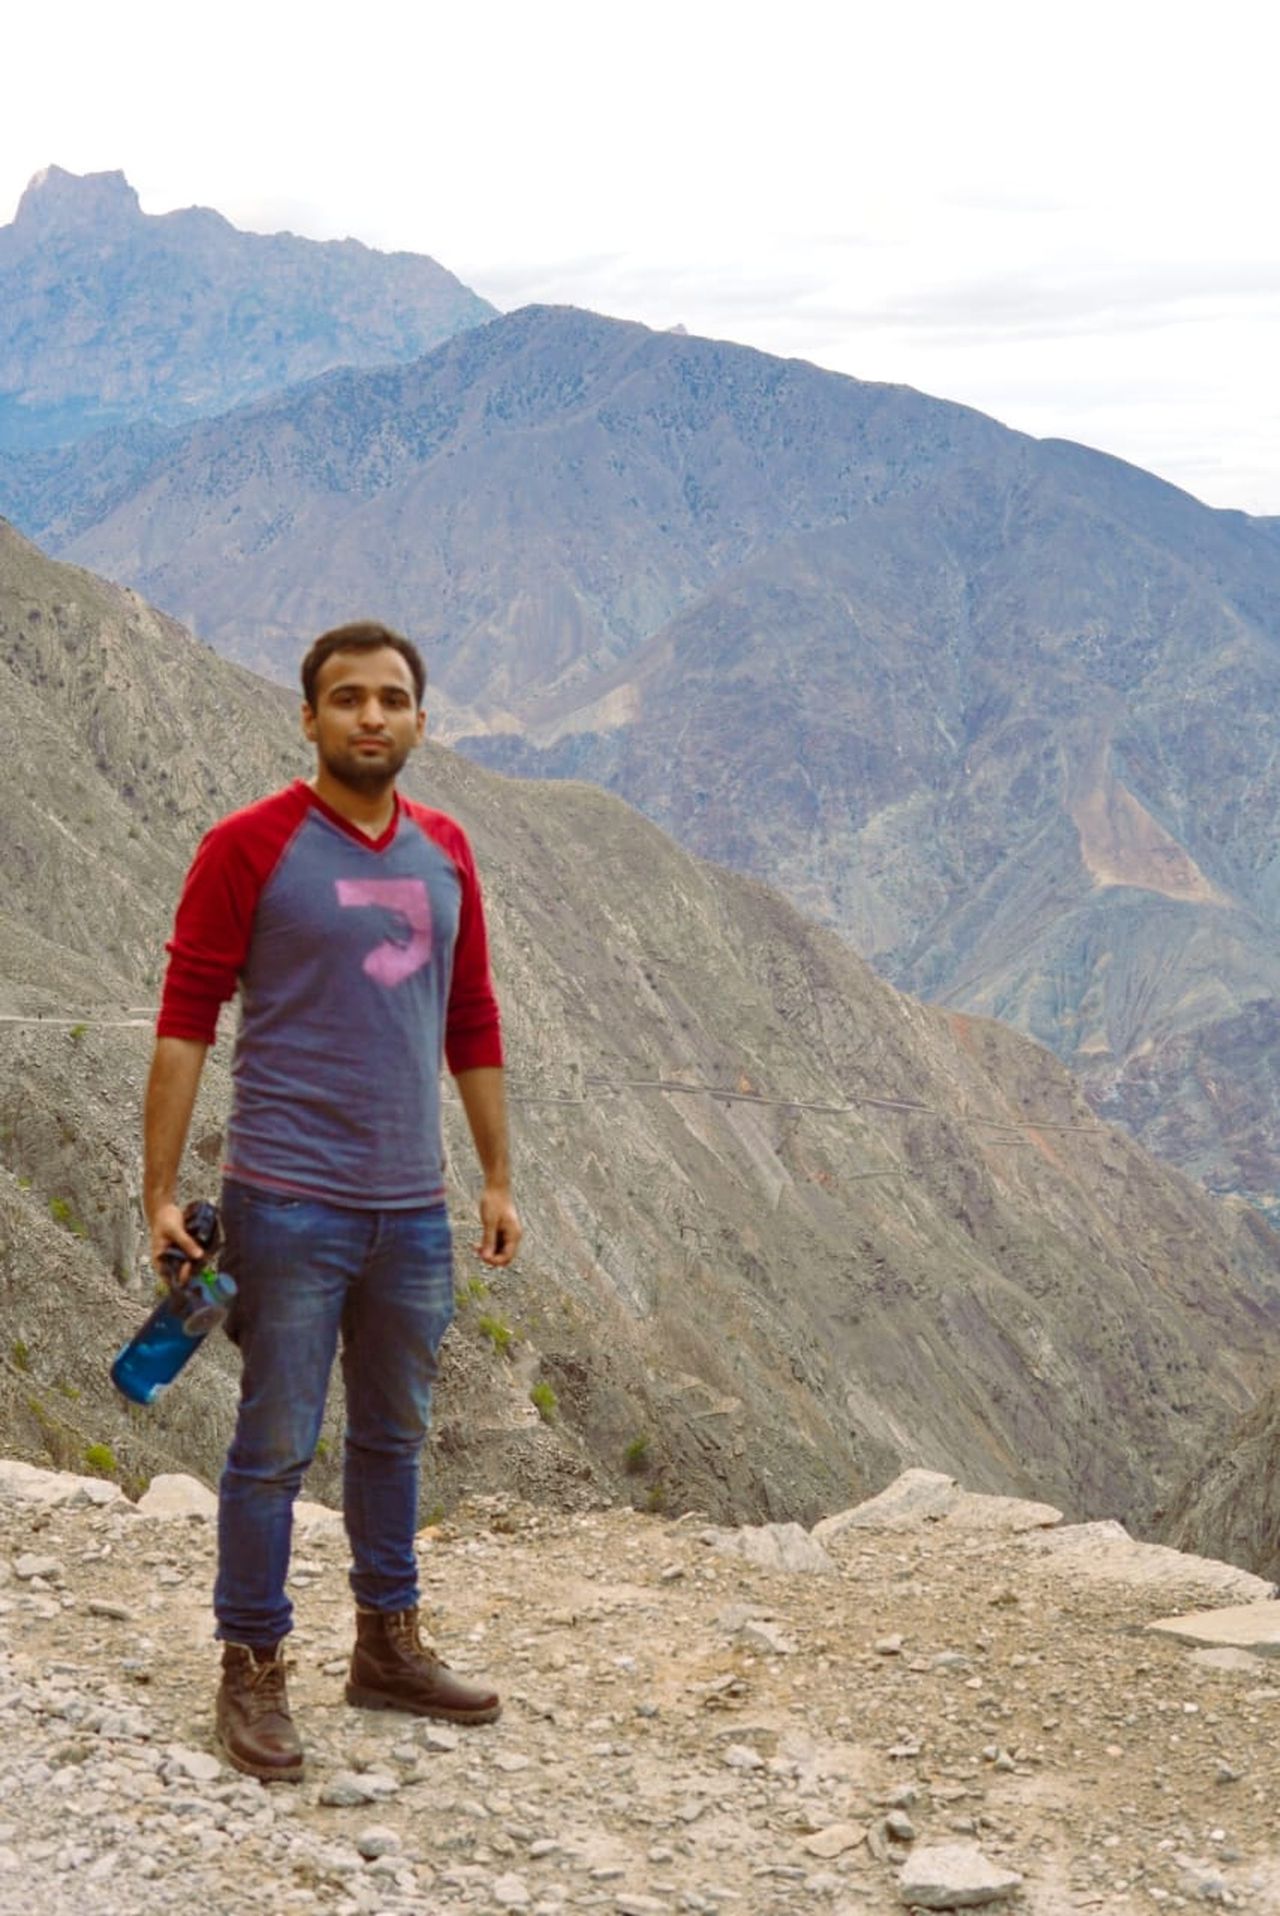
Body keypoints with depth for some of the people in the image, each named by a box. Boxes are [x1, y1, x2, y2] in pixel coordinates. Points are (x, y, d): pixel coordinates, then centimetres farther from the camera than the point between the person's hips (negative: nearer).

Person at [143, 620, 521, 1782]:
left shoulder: (445, 852, 9)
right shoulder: (249, 848, -8)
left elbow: (473, 1023, 14)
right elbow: (186, 1020, -8)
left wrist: (499, 1181, 14)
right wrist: (161, 1190, -12)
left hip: (413, 1207, 6)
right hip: (291, 1206, -5)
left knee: (395, 1436, 16)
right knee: (275, 1447, 2)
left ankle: (388, 1646, 31)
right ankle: (253, 1674, 15)